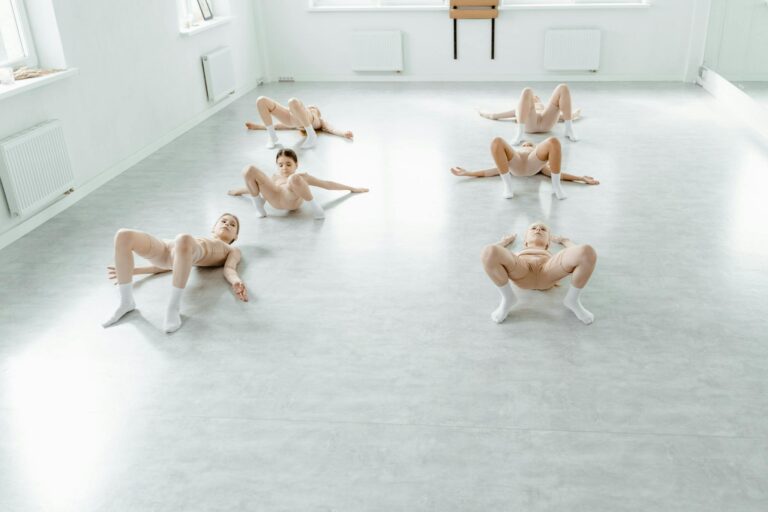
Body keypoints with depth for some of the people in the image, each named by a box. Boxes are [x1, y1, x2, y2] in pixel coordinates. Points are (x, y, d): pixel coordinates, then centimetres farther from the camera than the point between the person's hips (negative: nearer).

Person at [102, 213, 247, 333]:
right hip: (166, 249, 5)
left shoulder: (232, 250, 31)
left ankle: (174, 307, -30)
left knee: (184, 241, -41)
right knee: (123, 236, -23)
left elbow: (229, 269, 9)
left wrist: (237, 281, -16)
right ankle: (126, 302, -12)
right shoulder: (193, 240, 42)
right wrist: (130, 270, 23)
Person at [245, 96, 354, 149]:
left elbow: (331, 129, 14)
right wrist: (257, 126, 40)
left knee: (293, 102, -40)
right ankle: (273, 137, -7)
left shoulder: (319, 120, 34)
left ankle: (311, 135, -21)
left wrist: (343, 133, -8)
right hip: (292, 118, 4)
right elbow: (278, 126, 41)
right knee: (261, 101, -9)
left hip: (304, 119, -4)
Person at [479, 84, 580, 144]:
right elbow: (493, 116, 43)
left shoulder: (547, 111, 47)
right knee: (527, 91, -27)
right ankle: (520, 134, -40)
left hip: (547, 122, 1)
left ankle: (569, 129, -18)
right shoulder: (520, 111, 44)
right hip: (529, 123, -1)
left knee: (563, 88, -11)